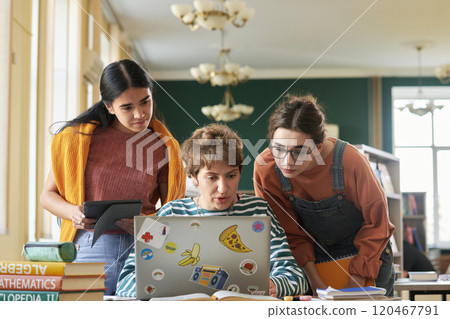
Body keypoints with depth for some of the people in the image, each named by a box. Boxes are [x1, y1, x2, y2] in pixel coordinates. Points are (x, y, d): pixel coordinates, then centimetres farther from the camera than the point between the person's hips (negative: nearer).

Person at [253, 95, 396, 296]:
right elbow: (290, 233, -9)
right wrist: (315, 281, -16)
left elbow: (376, 221, -14)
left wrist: (356, 283, -16)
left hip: (366, 256, -1)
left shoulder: (349, 160, -28)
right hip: (314, 259, 1)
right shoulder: (265, 167, -22)